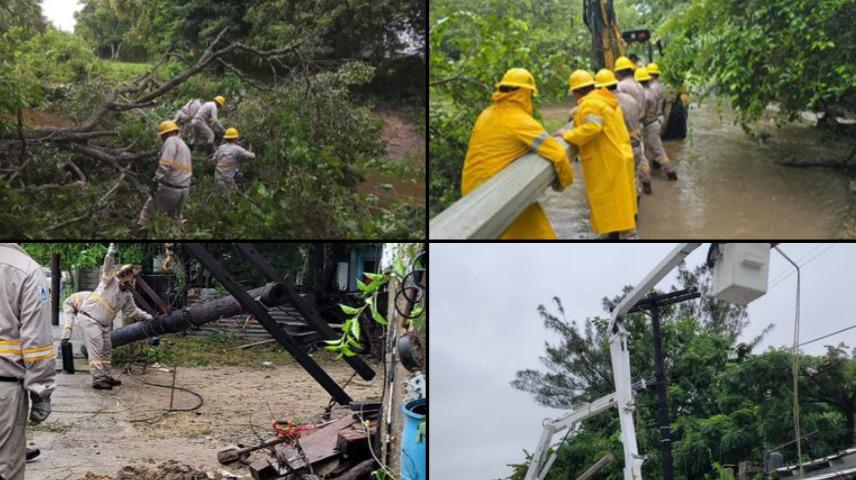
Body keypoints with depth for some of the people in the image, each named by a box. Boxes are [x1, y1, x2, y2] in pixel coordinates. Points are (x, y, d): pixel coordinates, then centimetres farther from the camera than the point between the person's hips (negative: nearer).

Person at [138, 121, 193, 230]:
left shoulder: (171, 141, -5)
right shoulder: (185, 145, 24)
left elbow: (165, 165, -18)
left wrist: (156, 181, -19)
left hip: (169, 187, -8)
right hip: (184, 189, 8)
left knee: (149, 208, 8)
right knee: (177, 216, 20)